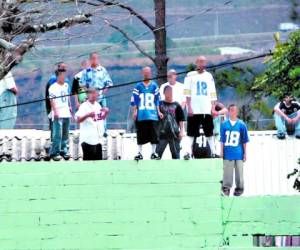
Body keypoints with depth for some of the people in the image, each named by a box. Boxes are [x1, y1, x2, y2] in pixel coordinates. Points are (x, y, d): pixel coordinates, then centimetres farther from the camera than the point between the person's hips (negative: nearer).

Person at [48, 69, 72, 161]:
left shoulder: (66, 85, 15)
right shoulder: (53, 87, -8)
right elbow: (52, 100, -13)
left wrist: (69, 106, 22)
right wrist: (55, 111, -19)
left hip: (66, 113, 7)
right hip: (58, 115, -7)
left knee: (65, 134, 10)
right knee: (57, 134, -10)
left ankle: (64, 151, 18)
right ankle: (55, 153, -6)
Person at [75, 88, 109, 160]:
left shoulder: (97, 105, 12)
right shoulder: (84, 106, -10)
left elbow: (102, 118, 25)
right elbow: (78, 120, -19)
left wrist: (106, 112, 6)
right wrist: (87, 115, -34)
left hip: (98, 139, 7)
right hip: (88, 140, -7)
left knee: (98, 159, 12)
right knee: (88, 160, -4)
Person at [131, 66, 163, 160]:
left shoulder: (154, 86, 8)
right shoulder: (138, 86, 6)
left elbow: (157, 100, 11)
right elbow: (134, 100, 5)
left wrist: (158, 112, 7)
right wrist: (134, 112, -1)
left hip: (152, 115, 1)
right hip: (141, 116, -1)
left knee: (154, 134, -1)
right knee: (141, 135, 2)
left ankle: (154, 152, 8)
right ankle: (139, 153, 9)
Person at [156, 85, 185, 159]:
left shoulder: (176, 105, 6)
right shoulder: (160, 105, 5)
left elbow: (181, 120, 7)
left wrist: (181, 131, -1)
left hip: (174, 134, 1)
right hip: (162, 133, -1)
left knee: (176, 154, 5)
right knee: (158, 153, -5)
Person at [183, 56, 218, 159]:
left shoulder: (209, 76, 15)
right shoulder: (190, 76, 3)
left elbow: (212, 94, 14)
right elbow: (187, 93, -3)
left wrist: (213, 108, 5)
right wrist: (189, 107, -11)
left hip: (207, 110, 4)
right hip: (194, 110, -4)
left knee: (209, 132, 5)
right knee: (192, 132, -6)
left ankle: (213, 152, 9)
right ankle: (188, 152, -8)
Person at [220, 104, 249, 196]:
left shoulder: (241, 125, 1)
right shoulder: (224, 124, 3)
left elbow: (244, 140, 6)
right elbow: (222, 139, 7)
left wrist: (245, 153, 6)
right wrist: (221, 151, 4)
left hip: (238, 153, 0)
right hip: (227, 153, 0)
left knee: (239, 171, 5)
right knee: (227, 171, 0)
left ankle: (239, 188, 15)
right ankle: (226, 187, 8)